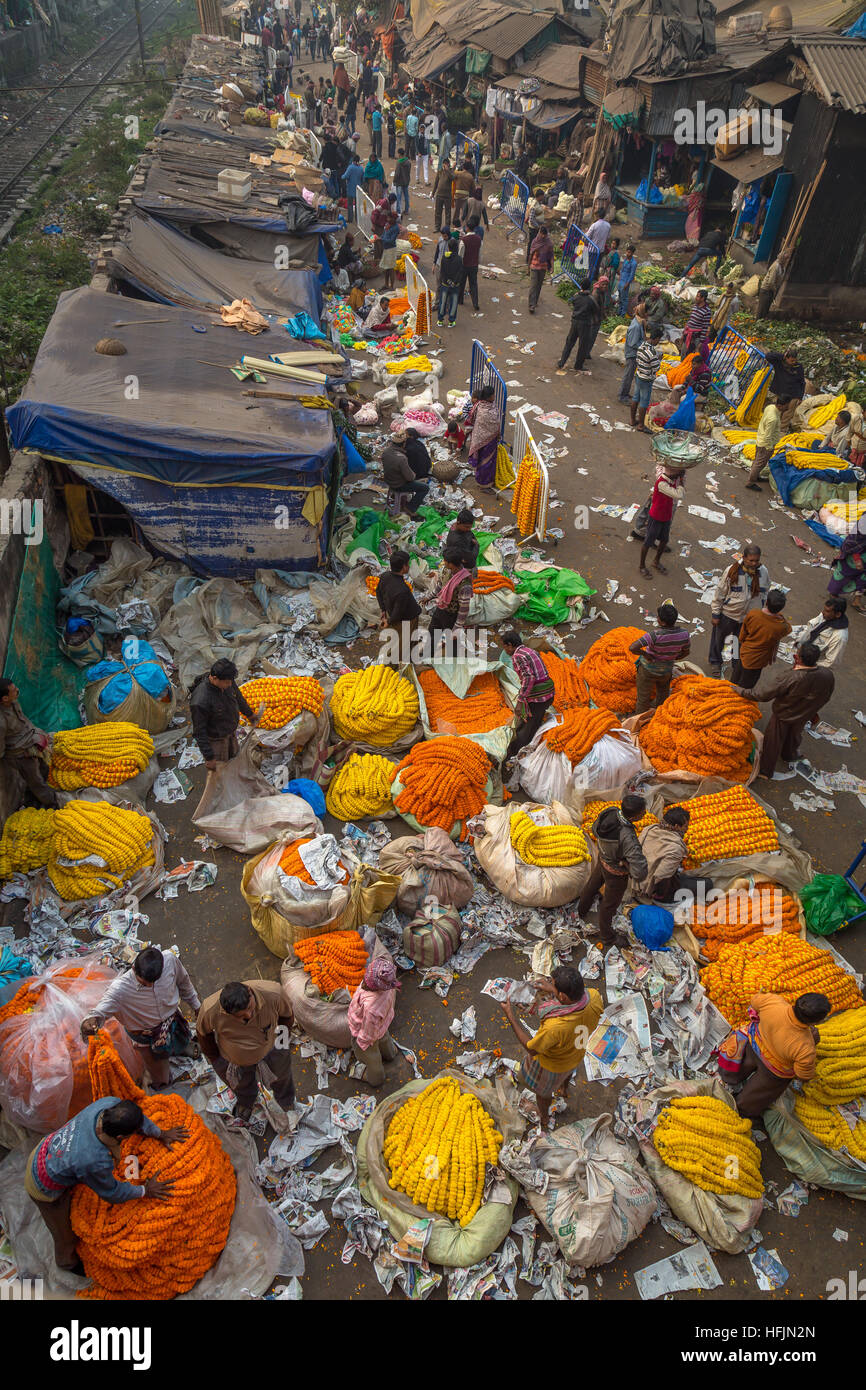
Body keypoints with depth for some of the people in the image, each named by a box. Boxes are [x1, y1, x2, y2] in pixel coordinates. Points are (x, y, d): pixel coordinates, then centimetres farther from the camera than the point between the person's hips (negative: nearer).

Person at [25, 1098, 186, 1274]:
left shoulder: (110, 1103, -30)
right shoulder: (95, 1162, -42)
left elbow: (137, 1118, -5)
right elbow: (112, 1192, -19)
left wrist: (160, 1134, 6)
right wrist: (145, 1191, -5)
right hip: (45, 1188, -5)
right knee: (66, 1232, 25)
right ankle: (67, 1261, 55)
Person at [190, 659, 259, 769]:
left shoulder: (227, 681, -19)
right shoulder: (200, 701, -39)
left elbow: (237, 697, 4)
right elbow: (199, 731, -28)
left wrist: (249, 714, 22)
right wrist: (209, 757, -23)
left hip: (230, 732, 7)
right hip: (214, 739, -7)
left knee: (233, 758, 28)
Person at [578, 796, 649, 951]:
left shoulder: (610, 811, -27)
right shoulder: (628, 838, -46)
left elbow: (595, 829, -3)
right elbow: (640, 874, -47)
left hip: (603, 858, 6)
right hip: (616, 874, -6)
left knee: (593, 884, 35)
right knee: (609, 904, 21)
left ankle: (582, 910, 66)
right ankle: (608, 940, 50)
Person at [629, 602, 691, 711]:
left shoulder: (655, 635, -35)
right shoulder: (684, 634, -20)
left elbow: (632, 648, -42)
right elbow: (686, 652, -1)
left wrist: (645, 654, -24)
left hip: (647, 670, -4)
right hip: (666, 672, 5)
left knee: (643, 699, 15)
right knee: (663, 697, 30)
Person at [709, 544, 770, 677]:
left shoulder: (764, 572, -11)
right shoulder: (732, 571, -21)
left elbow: (765, 592, 6)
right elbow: (720, 592, -13)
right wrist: (715, 614, -9)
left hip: (749, 616, 2)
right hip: (728, 614, -2)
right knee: (719, 638, 18)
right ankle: (715, 662, 42)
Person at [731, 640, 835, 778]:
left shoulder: (790, 679, -41)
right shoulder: (828, 675, -25)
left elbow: (764, 695, -32)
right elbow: (825, 697, -5)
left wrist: (741, 691, -19)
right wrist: (812, 712, 14)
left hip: (783, 716, -4)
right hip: (804, 716, 5)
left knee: (773, 742, 20)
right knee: (794, 736, 34)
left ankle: (766, 770, 40)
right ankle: (789, 757, 62)